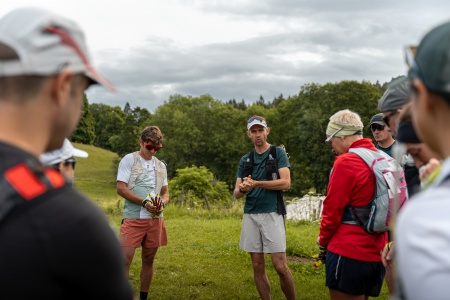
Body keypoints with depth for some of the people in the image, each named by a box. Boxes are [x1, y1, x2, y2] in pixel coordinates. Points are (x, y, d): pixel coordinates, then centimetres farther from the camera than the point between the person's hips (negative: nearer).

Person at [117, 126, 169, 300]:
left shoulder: (161, 165, 14)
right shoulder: (129, 159, -2)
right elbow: (121, 188, -8)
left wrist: (162, 204, -6)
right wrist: (144, 202, -15)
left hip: (155, 220, 5)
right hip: (133, 218, -5)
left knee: (149, 260, 10)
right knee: (125, 258, -11)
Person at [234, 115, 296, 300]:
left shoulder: (278, 153, 1)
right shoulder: (245, 160, 12)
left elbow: (285, 183, -12)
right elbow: (236, 193, 8)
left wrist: (256, 183, -15)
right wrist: (242, 189, -16)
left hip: (271, 214, -4)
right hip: (250, 215, 5)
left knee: (280, 266, -8)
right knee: (257, 267, 7)